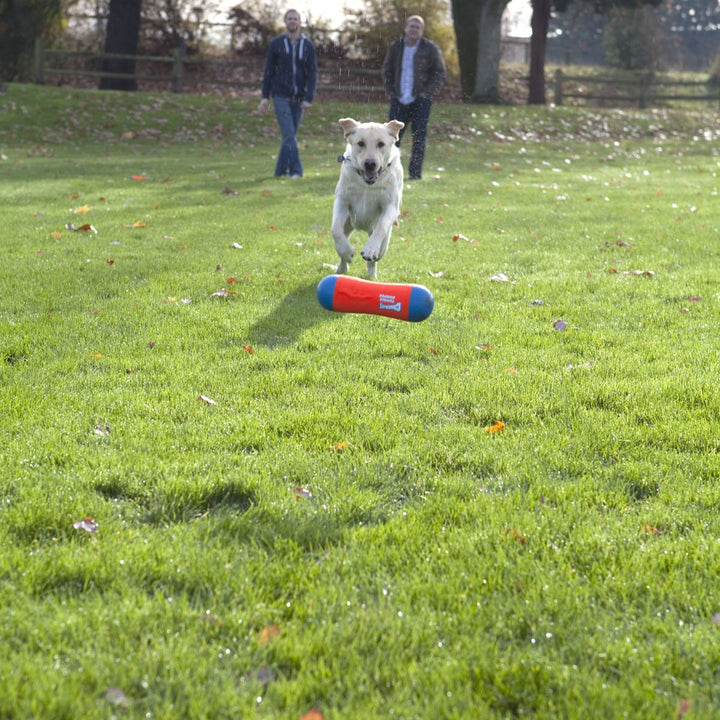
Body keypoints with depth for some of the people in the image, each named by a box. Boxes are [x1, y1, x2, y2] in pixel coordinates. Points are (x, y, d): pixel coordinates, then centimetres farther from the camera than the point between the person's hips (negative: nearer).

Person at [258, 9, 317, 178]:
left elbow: (312, 73, -1)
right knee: (289, 135, -13)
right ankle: (296, 170, -12)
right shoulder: (276, 43, 0)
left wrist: (309, 99, -11)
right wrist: (265, 97, -3)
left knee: (291, 136, 7)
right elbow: (269, 71, 3)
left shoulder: (308, 45, 3)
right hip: (281, 97, -2)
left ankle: (281, 170, 15)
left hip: (298, 98, 2)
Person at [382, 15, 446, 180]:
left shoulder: (430, 48, -1)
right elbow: (387, 71, 17)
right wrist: (392, 92, 6)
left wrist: (426, 93, -7)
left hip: (420, 99, -2)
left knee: (419, 135, -2)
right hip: (399, 99, 2)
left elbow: (440, 73, 1)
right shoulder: (395, 47, 8)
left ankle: (416, 172, 2)